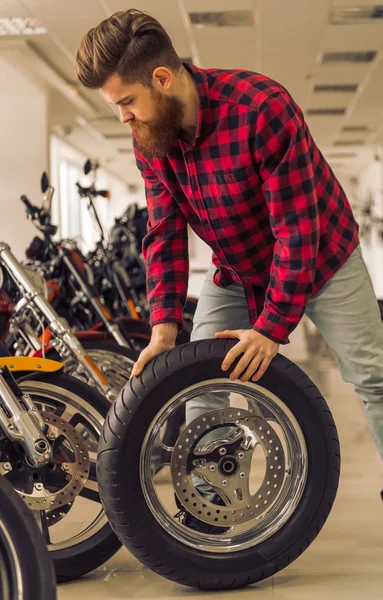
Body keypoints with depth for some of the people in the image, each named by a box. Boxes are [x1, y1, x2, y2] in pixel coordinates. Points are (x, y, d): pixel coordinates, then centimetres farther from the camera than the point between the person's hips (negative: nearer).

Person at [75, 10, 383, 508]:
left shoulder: (263, 108, -33)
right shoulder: (150, 138, -14)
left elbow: (296, 229, -32)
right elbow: (165, 231, -11)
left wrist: (273, 327, -31)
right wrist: (164, 326, -21)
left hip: (318, 257, -5)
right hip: (236, 270, 5)